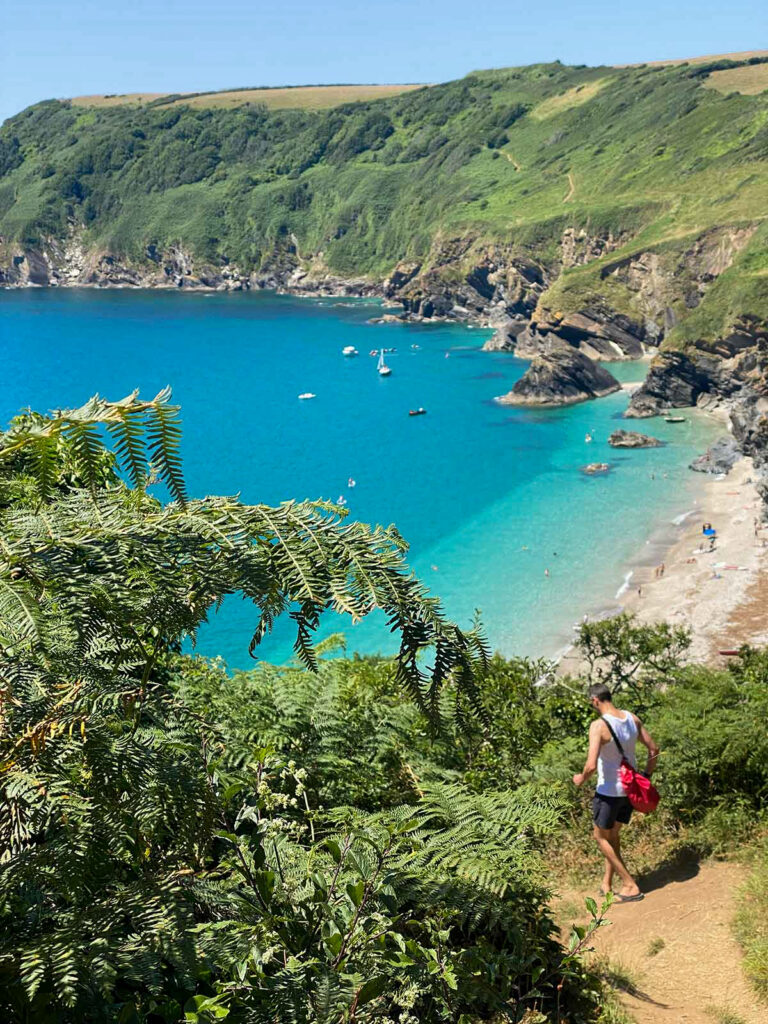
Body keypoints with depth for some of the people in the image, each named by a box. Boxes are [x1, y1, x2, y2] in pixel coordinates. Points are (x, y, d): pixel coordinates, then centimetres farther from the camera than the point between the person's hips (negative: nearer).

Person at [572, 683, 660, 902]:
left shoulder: (599, 725, -24)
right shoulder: (632, 718, -3)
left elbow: (591, 765, -30)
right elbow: (654, 749, 4)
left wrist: (581, 778, -9)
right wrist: (646, 776, 16)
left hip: (609, 791, -7)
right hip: (631, 788, 7)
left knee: (600, 837, 13)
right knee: (613, 834, 23)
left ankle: (630, 886, 13)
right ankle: (607, 883, 30)